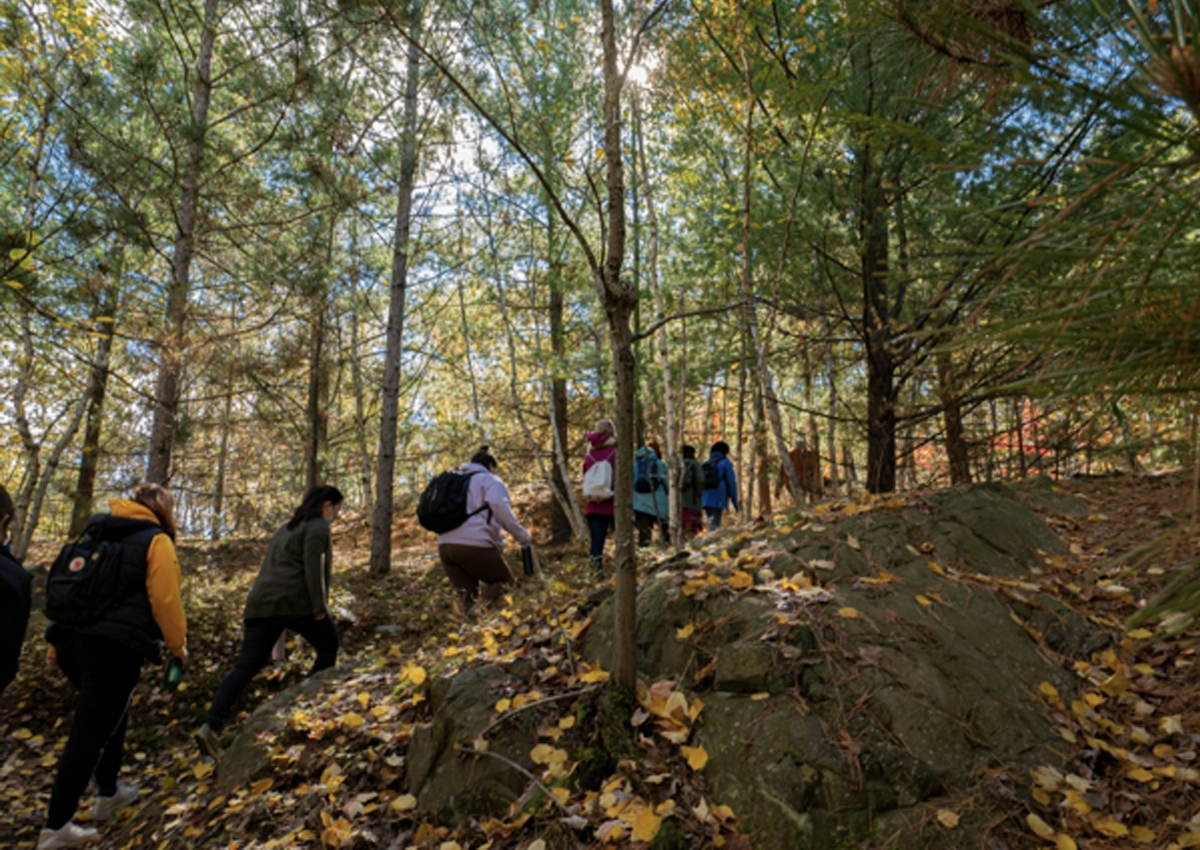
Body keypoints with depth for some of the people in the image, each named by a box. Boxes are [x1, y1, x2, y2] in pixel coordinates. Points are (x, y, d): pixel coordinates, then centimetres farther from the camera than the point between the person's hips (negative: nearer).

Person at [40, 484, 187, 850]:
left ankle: (108, 792, 36)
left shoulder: (96, 532, 16)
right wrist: (179, 647, 4)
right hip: (114, 648, -8)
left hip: (72, 639, 8)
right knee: (89, 735, 1)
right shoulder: (155, 541, -5)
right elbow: (165, 601, -9)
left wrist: (57, 642, 22)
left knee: (109, 717, 25)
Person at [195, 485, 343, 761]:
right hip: (296, 601, -7)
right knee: (328, 645, 14)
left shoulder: (287, 527, 27)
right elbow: (314, 568, -12)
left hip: (262, 602, 7)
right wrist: (319, 608, -15)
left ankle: (211, 727, -8)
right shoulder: (317, 527, 1)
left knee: (246, 666, 4)